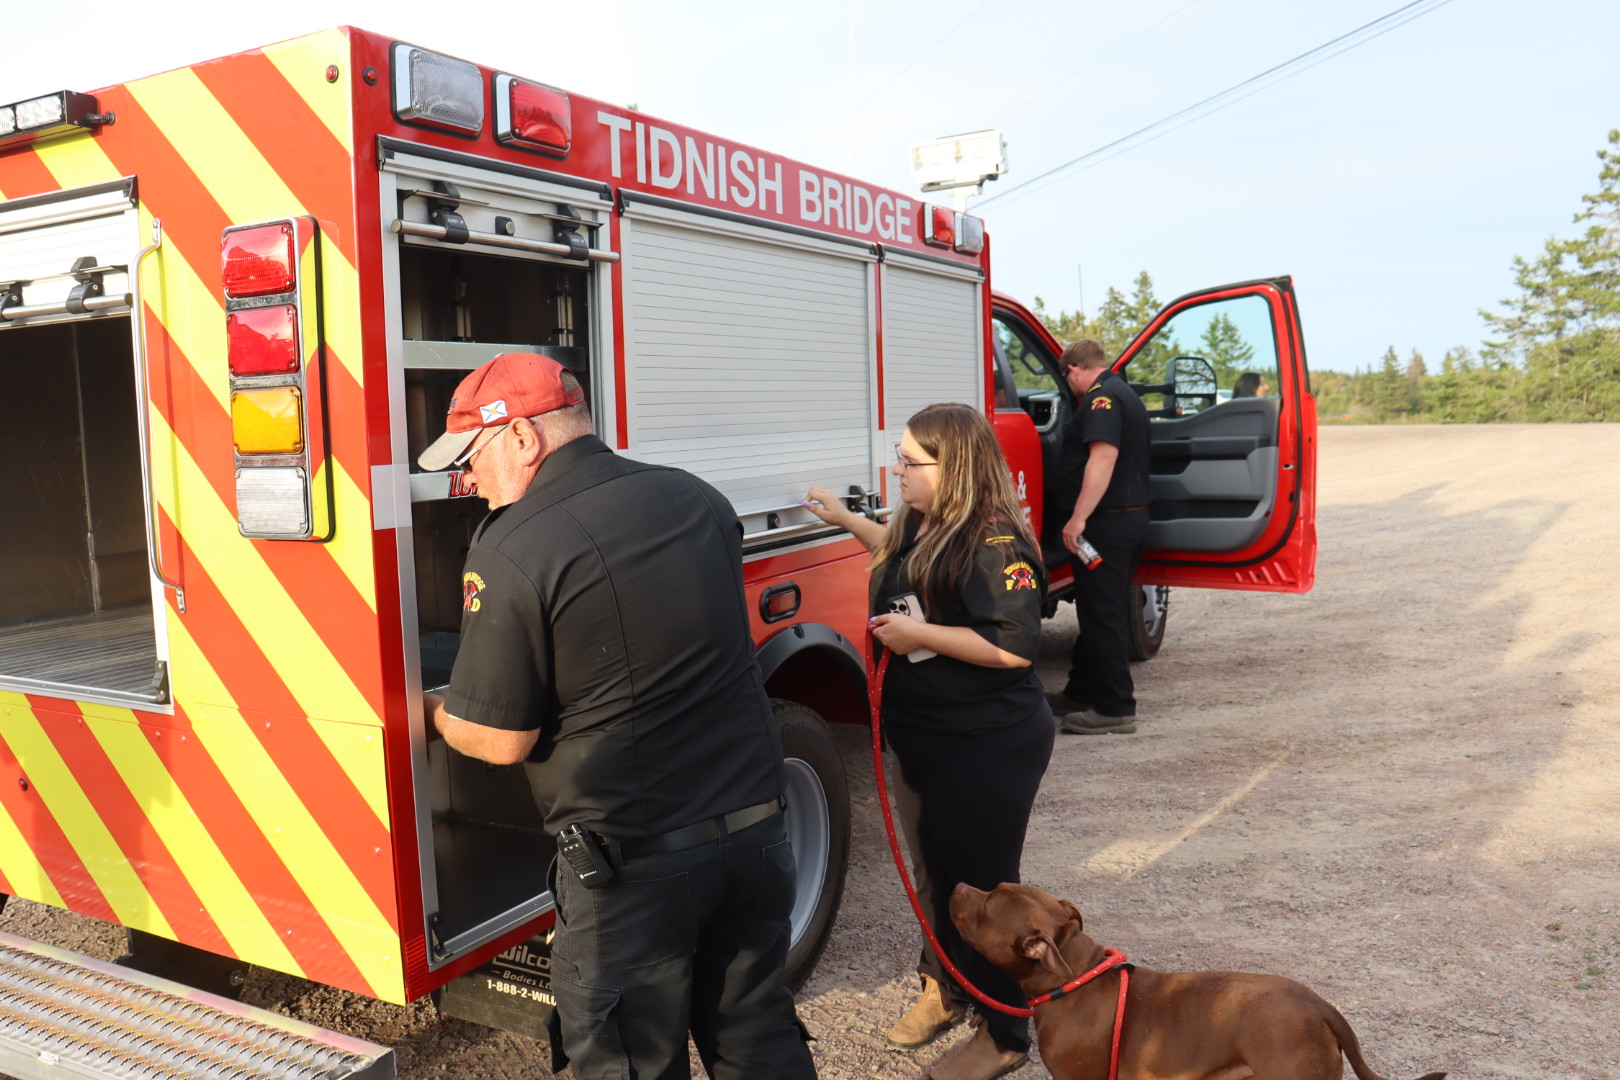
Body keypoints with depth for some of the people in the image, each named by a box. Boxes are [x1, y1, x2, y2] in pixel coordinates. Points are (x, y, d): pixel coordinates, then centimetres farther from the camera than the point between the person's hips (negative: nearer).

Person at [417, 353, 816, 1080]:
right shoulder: (696, 498, 3)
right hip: (753, 829, 6)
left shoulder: (509, 550, -17)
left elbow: (502, 741, -12)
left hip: (635, 864, -6)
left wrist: (428, 711, 8)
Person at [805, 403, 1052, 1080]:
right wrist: (846, 520, 24)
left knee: (982, 886, 5)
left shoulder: (991, 542, -23)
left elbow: (1015, 646, -30)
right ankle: (942, 990, 43)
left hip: (988, 747, -9)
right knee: (933, 873, 21)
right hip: (923, 739, 9)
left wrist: (917, 634, -25)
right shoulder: (920, 527, 5)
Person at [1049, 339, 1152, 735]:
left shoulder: (1102, 397, -14)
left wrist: (1078, 518, -28)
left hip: (1107, 523, -11)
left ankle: (1116, 709, 0)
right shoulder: (1126, 394, 19)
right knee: (1101, 612, 17)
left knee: (1102, 615, -5)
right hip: (1133, 517, 11)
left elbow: (1103, 456, -27)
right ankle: (1082, 692, 29)